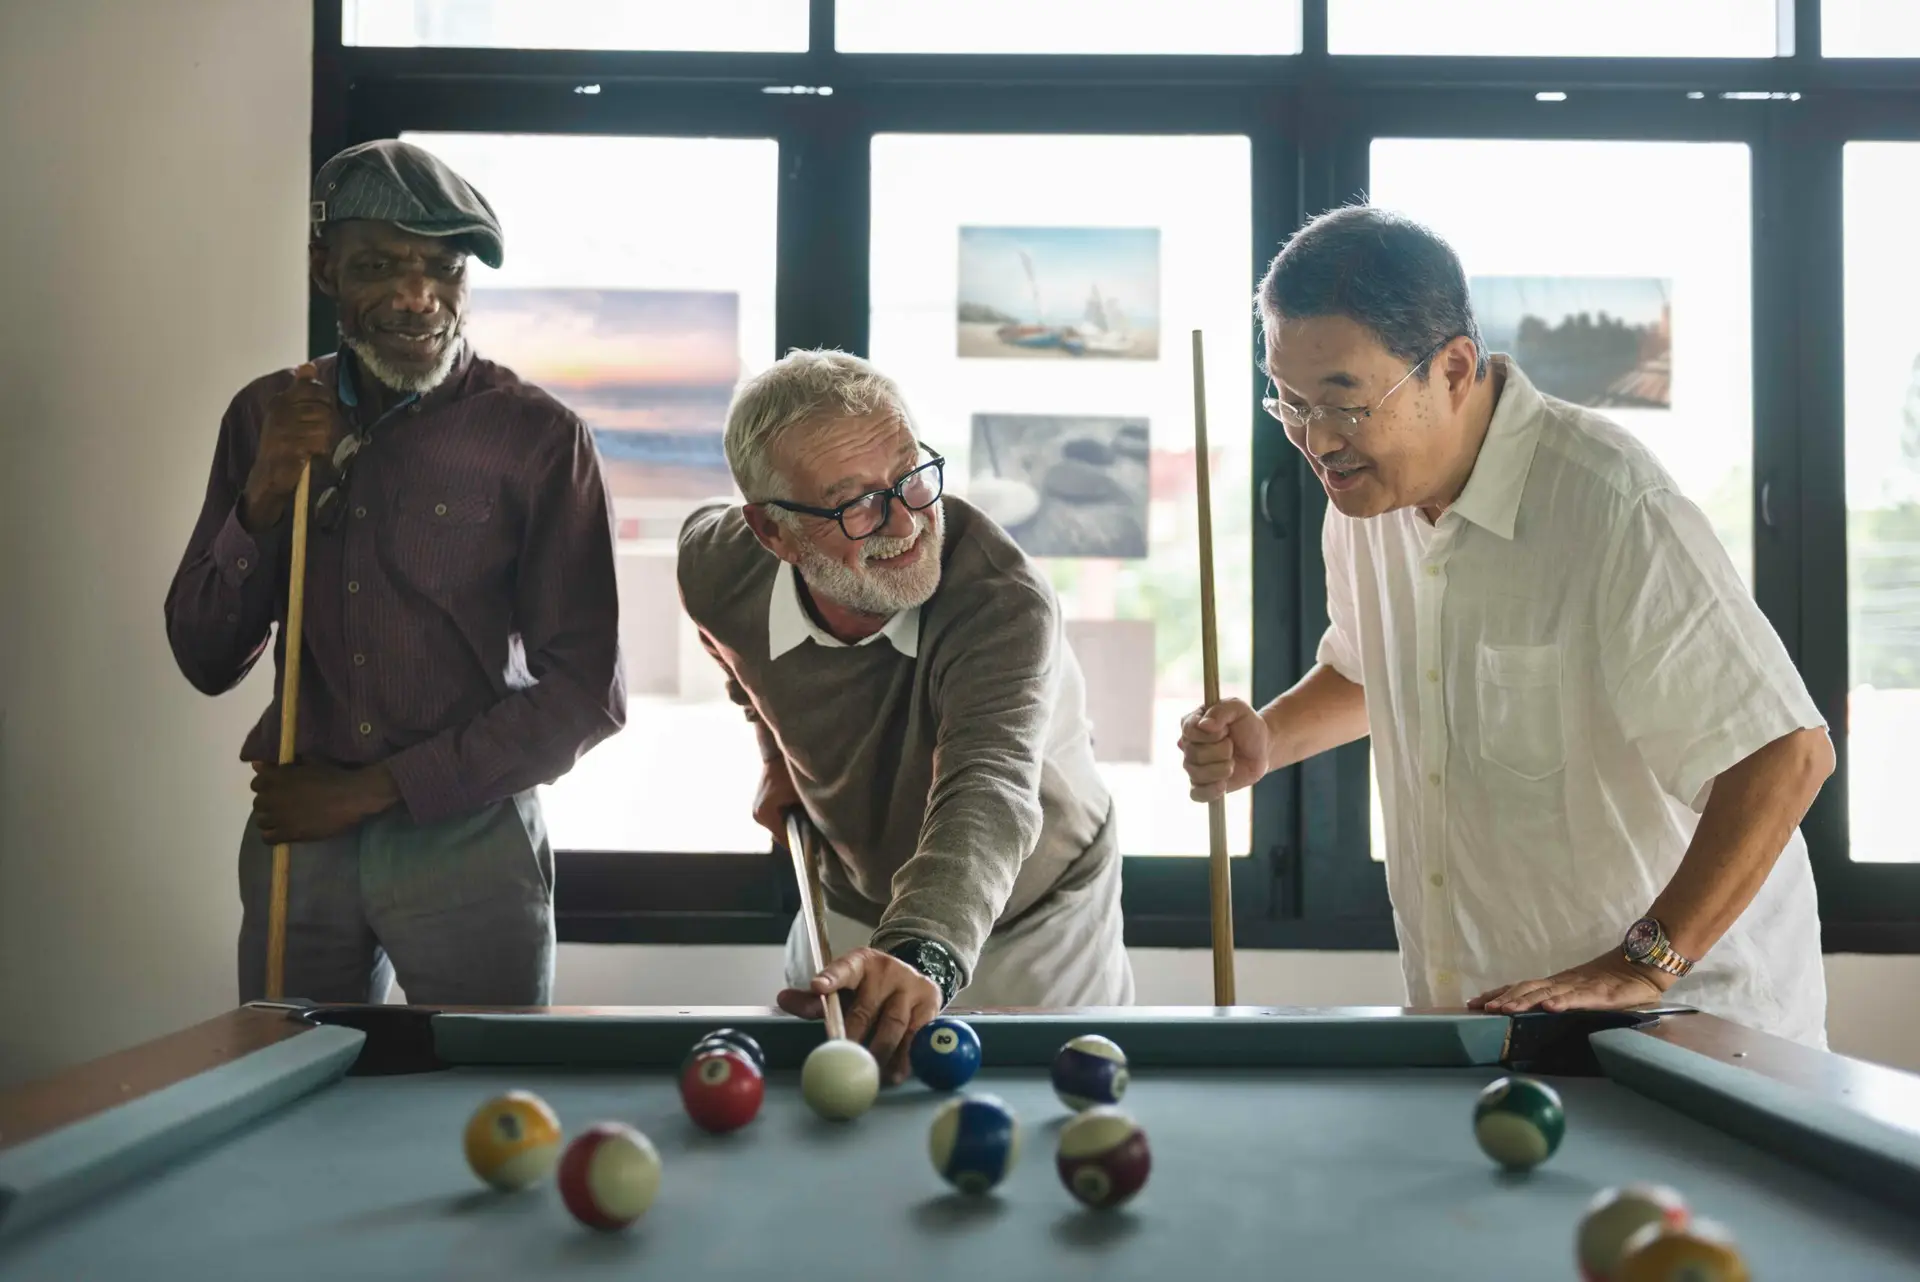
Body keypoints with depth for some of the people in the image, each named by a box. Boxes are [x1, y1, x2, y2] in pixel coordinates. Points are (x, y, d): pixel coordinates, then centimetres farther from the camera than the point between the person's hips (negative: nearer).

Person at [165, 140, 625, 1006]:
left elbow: (586, 694, -10)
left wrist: (377, 788, -12)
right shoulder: (266, 418, 4)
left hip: (466, 834, -3)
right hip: (293, 835, 3)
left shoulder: (538, 438, -9)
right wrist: (262, 501, -11)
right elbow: (207, 662, 5)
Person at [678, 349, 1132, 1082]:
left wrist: (923, 956, -73)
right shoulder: (721, 575, -21)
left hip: (1035, 932, -3)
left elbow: (987, 794, -53)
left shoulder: (1005, 602, -37)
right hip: (851, 917, 4)